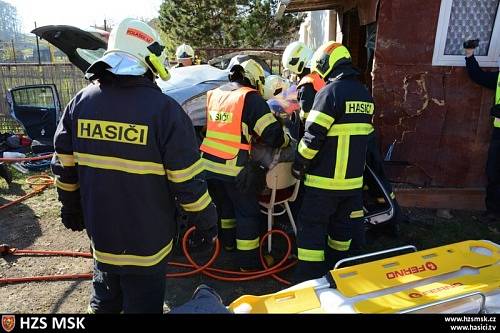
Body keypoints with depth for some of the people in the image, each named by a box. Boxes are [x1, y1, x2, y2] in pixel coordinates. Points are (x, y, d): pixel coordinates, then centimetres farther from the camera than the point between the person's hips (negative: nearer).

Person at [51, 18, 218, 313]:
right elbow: (188, 182, -18)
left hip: (100, 233, 5)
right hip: (146, 240, -5)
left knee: (105, 301, 28)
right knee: (142, 304, 15)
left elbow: (65, 168, 5)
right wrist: (208, 224, -3)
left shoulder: (80, 102, -3)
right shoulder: (164, 109, -20)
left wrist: (72, 211, 20)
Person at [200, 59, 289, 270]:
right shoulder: (251, 98, -9)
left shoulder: (214, 94, 11)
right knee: (247, 212, 9)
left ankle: (228, 241, 45)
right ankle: (249, 260, 18)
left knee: (224, 204, 26)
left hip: (209, 164, 7)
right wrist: (286, 141, 6)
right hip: (236, 168, -6)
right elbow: (272, 134, -15)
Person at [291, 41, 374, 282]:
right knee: (342, 224, 20)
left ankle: (309, 277, 8)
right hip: (353, 177, 8)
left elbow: (313, 136, -18)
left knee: (312, 225, 3)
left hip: (325, 177, -8)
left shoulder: (329, 92, -14)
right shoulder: (365, 95, 11)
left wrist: (299, 164, -7)